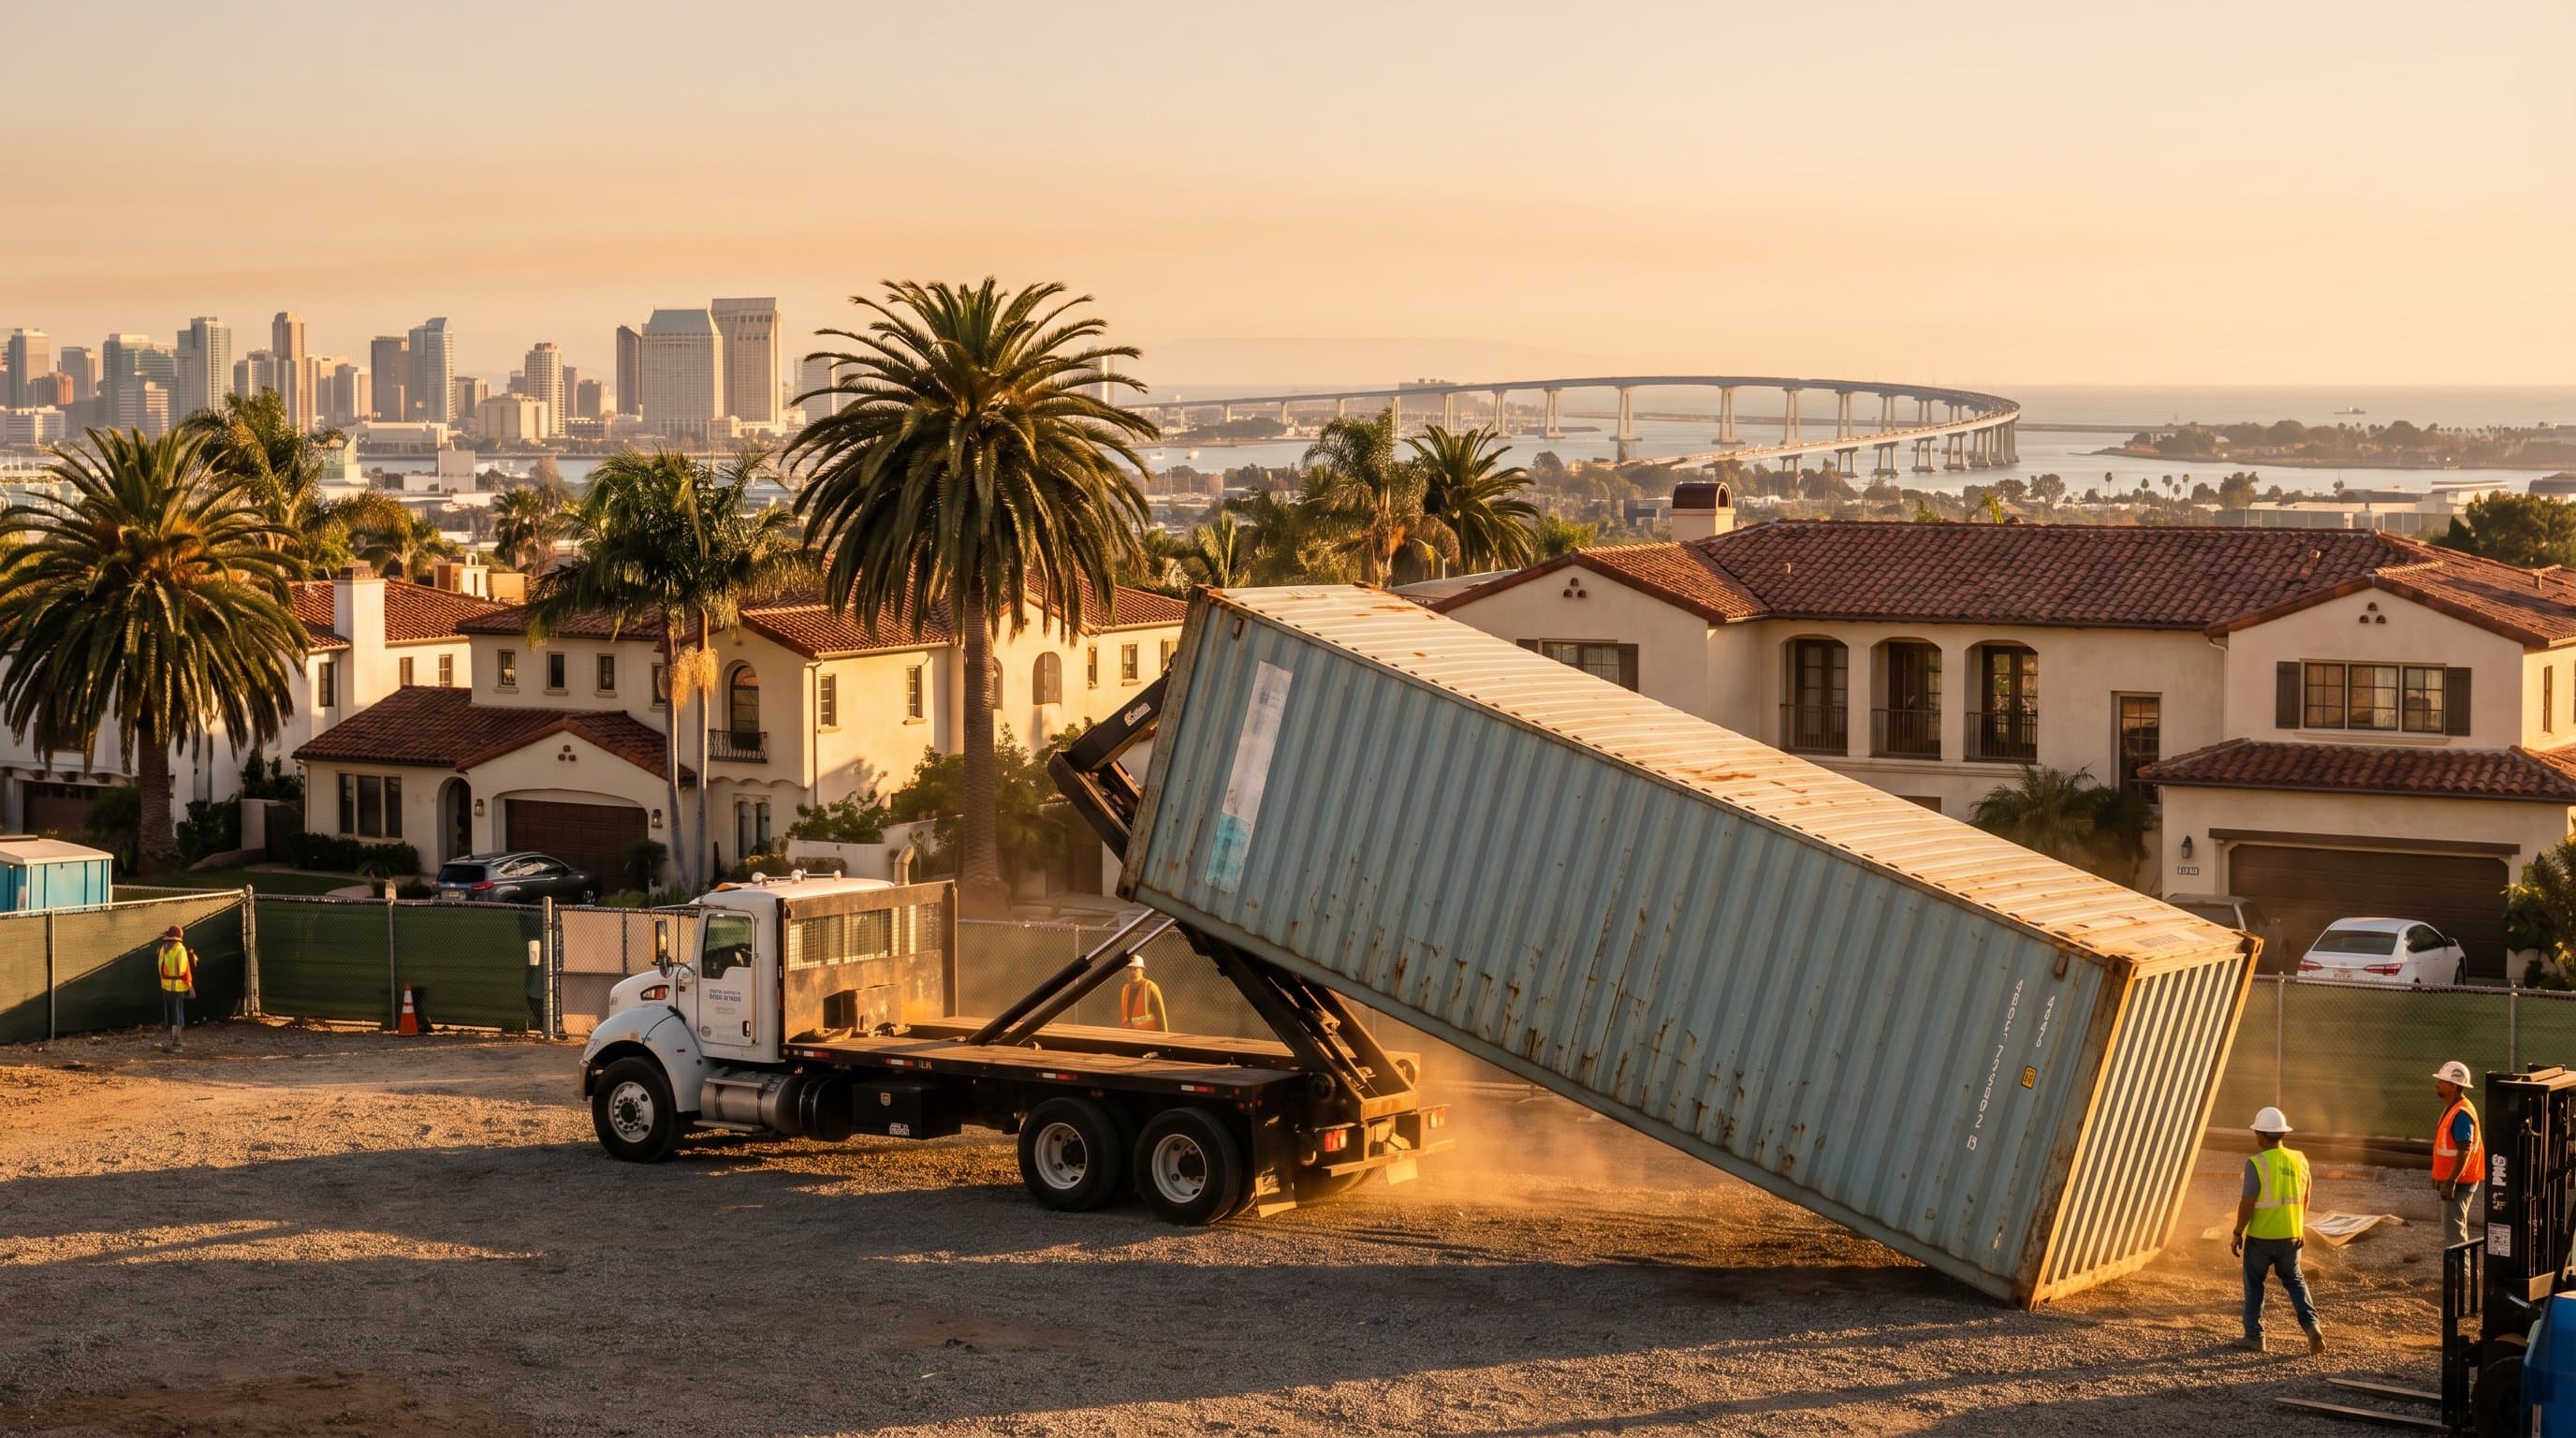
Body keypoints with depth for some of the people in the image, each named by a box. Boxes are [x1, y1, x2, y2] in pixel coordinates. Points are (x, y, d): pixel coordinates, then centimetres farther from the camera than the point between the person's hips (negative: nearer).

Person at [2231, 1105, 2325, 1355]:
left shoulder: (2256, 1164, -17)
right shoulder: (2299, 1161, 0)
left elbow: (2247, 1203, -17)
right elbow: (2304, 1199, 10)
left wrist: (2238, 1234, -6)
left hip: (2260, 1236, -5)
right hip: (2291, 1235, 5)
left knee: (2254, 1283, 12)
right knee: (2294, 1280, 18)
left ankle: (2254, 1336, 17)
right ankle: (2311, 1325, -1)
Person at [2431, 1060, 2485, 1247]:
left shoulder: (2461, 1114, -21)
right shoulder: (2451, 1109, 12)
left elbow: (2464, 1152, -26)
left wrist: (2451, 1181, -28)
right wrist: (2439, 1177, 23)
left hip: (2458, 1183, -11)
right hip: (2452, 1180, 11)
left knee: (2453, 1232, -9)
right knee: (2455, 1231, 17)